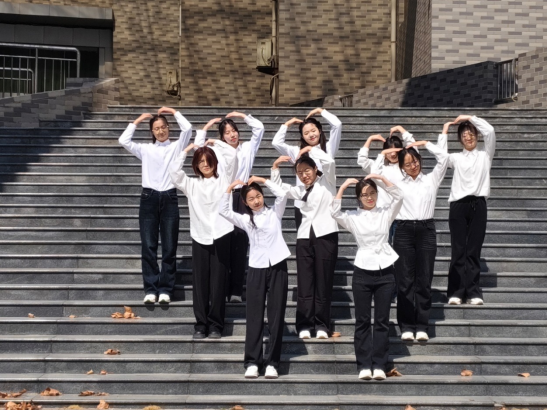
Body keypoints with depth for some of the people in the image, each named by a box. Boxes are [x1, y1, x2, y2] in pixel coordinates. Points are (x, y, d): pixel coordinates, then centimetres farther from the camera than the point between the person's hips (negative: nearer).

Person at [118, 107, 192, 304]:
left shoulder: (176, 147, 10)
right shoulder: (145, 149, 12)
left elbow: (187, 128, -5)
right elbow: (123, 140, 1)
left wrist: (173, 111, 5)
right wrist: (137, 121, 8)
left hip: (169, 198, -1)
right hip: (149, 198, 1)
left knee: (169, 246, 0)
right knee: (148, 246, -2)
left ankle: (165, 289, 6)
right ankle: (150, 289, 3)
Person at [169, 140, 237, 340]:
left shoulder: (223, 180, 9)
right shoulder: (191, 184, 14)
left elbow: (232, 155, 0)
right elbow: (174, 171, 2)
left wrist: (215, 143, 11)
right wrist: (186, 150, 7)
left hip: (221, 235, -1)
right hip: (200, 237, 2)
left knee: (218, 282, 1)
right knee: (200, 282, 1)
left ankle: (216, 324, 8)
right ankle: (201, 324, 7)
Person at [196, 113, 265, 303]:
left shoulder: (248, 148, 11)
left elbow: (259, 128, 5)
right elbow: (198, 145, 5)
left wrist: (241, 115, 10)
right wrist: (208, 125, 11)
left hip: (242, 196, 0)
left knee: (241, 242, -2)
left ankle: (236, 290, 2)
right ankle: (223, 288, 2)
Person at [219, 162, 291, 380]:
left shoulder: (274, 213, 7)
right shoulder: (246, 220, 9)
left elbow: (282, 195, -10)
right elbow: (223, 211, -2)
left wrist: (264, 180, -5)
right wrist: (230, 188, -7)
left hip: (277, 266, -1)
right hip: (256, 268, 1)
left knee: (276, 315, 1)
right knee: (254, 316, 0)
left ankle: (272, 362, 4)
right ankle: (252, 361, 3)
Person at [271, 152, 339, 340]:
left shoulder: (325, 182, 8)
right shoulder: (300, 190, 20)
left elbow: (330, 162, -8)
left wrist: (310, 149, -3)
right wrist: (276, 168, 9)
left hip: (325, 235, -4)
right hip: (305, 237, 4)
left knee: (323, 282, -2)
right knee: (304, 283, -1)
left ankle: (322, 325, 2)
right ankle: (304, 325, 0)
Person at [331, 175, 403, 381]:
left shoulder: (386, 213, 7)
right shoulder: (353, 217, 4)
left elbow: (399, 197, -8)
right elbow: (335, 212, -12)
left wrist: (381, 178, -12)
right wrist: (343, 187, -12)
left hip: (385, 272, 1)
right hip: (362, 273, 0)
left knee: (382, 321, 3)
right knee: (363, 321, 3)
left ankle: (379, 365, 7)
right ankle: (364, 365, 6)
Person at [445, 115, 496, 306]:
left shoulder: (485, 154, 13)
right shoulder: (456, 158, 16)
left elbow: (489, 131, -2)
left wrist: (470, 118, 1)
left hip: (478, 204, 0)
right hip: (458, 205, 1)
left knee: (474, 249, 0)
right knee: (458, 250, -2)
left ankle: (473, 291, 3)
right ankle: (456, 291, 0)